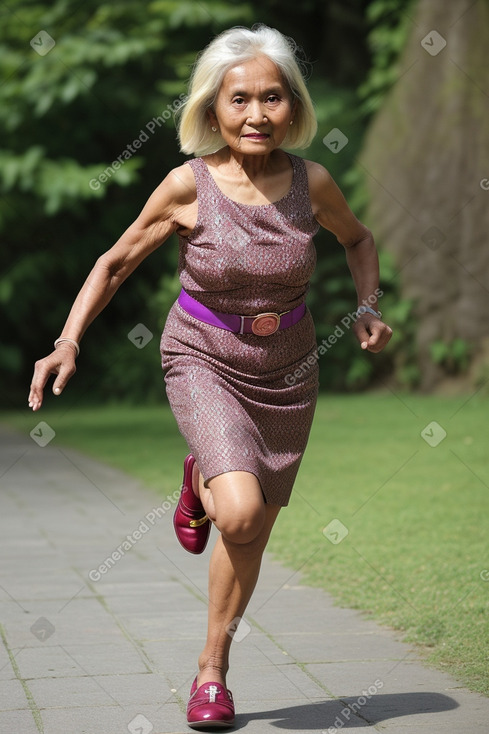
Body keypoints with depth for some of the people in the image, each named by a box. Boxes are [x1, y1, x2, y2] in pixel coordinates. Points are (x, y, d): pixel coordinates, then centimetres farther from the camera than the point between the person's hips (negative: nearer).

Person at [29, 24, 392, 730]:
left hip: (287, 373, 3)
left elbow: (357, 237, 13)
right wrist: (68, 342, -15)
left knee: (253, 533, 9)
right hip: (205, 362, -3)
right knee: (241, 511, -25)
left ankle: (213, 666, 32)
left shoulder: (311, 181, -9)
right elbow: (116, 262, -4)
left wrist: (368, 307, -3)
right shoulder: (188, 186, -16)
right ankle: (208, 484, 12)